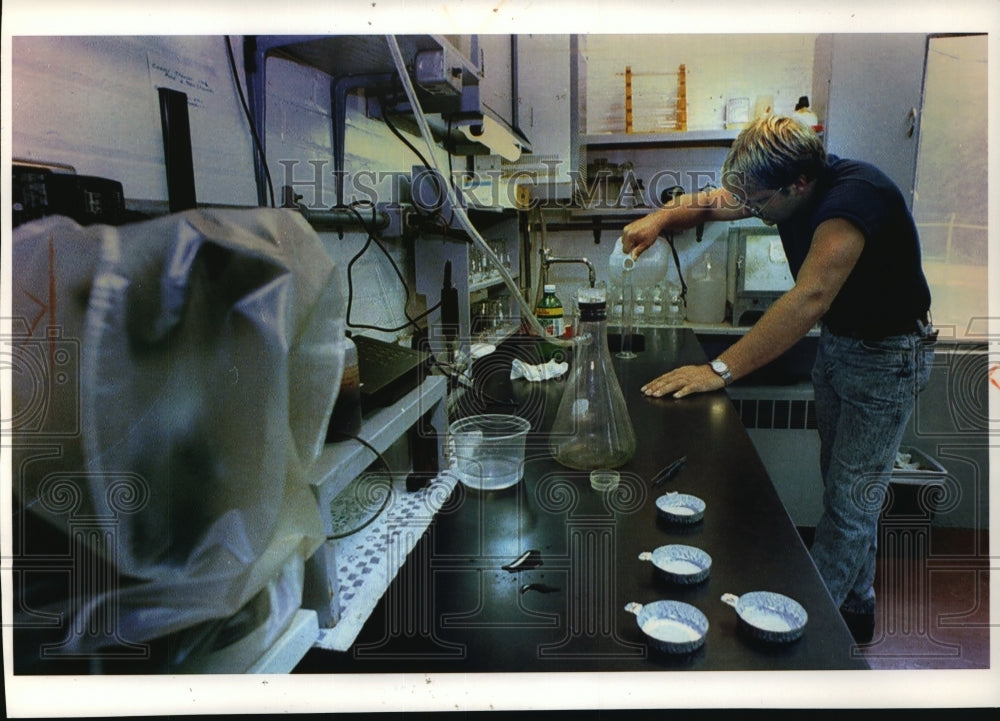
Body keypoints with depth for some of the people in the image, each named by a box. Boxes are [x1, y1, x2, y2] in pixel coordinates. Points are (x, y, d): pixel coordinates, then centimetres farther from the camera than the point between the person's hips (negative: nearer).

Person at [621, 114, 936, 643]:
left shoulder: (853, 196, -34)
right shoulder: (784, 184, -8)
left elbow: (810, 297, -45)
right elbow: (712, 202, 4)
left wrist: (721, 370, -49)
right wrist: (661, 217, -17)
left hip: (887, 355, -8)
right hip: (836, 341, 9)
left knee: (851, 500, -3)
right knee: (840, 486, 16)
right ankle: (855, 608, 33)